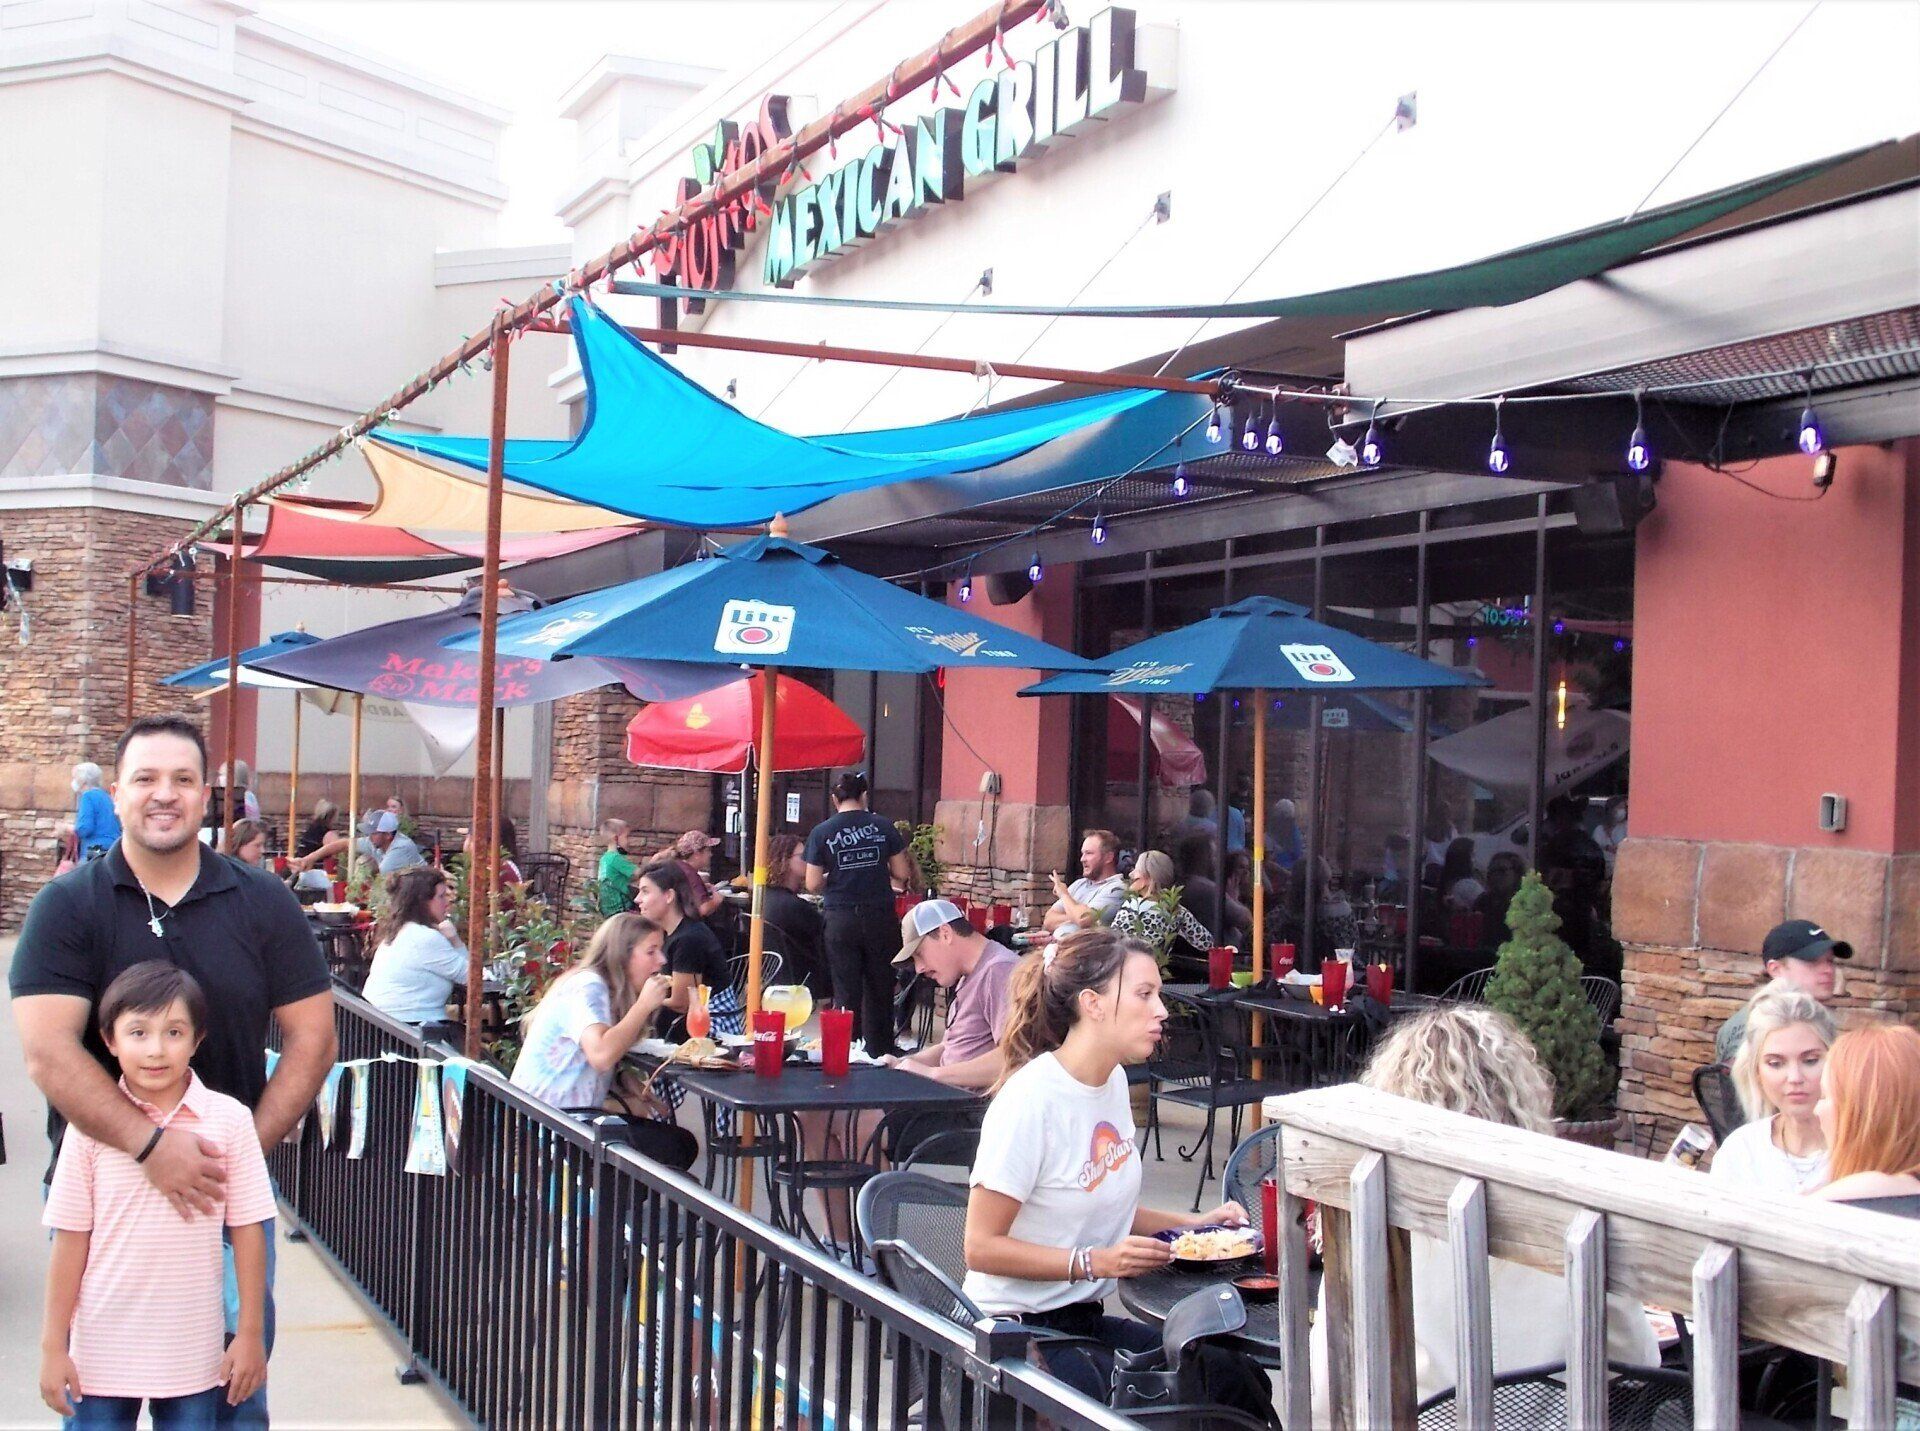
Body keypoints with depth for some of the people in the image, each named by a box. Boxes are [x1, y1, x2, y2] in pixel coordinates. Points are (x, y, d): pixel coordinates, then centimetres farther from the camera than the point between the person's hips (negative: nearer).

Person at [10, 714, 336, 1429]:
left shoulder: (264, 904, 1)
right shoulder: (66, 906, -5)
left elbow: (312, 1039, 1)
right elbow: (47, 1052, -15)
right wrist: (151, 1148, -26)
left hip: (229, 1185, 1)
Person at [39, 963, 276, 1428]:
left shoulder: (229, 1119, -6)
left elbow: (248, 1231, -1)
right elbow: (70, 1240, -2)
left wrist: (251, 1335, 0)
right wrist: (52, 1345, 0)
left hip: (194, 1355, 0)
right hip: (103, 1352, 0)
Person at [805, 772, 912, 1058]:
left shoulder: (822, 833, -3)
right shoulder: (883, 827, -1)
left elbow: (813, 884, -2)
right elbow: (901, 873, 2)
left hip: (841, 920, -1)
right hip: (880, 917, 1)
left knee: (846, 992, 5)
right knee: (880, 990, 11)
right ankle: (881, 1054, 16)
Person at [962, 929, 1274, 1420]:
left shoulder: (1114, 1080, 5)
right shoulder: (1029, 1099, -20)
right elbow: (982, 1246, -18)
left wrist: (1196, 1223, 6)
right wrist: (1094, 1261, -25)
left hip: (1085, 1320, 7)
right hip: (1020, 1327, -7)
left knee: (1232, 1377, -13)